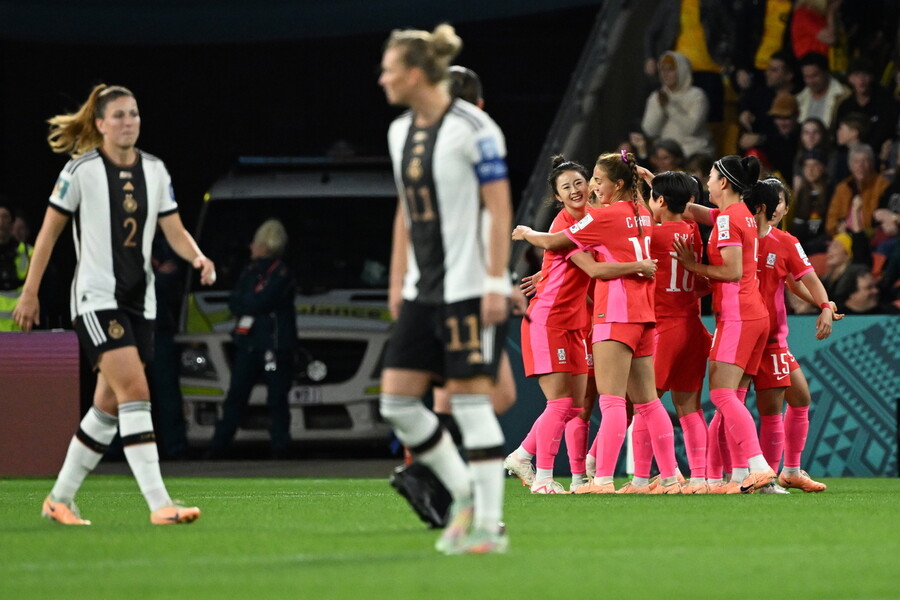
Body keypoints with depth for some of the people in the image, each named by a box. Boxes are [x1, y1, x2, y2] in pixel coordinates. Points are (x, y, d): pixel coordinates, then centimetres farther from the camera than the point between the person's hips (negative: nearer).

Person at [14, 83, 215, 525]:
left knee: (109, 406, 9)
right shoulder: (81, 170, -8)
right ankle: (159, 504, -25)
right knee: (134, 389, -20)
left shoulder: (154, 170, 7)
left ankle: (59, 499, 23)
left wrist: (197, 257, -15)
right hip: (96, 299, -6)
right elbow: (49, 230, -1)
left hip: (140, 299, 6)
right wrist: (29, 293, 0)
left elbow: (175, 231, 7)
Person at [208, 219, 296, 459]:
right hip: (247, 344, 5)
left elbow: (261, 302, -11)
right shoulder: (250, 271, 13)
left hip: (275, 345, -5)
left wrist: (242, 304, 1)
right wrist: (249, 304, -7)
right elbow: (234, 302, 7)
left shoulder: (281, 273, -2)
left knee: (276, 399, -1)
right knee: (235, 396, 1)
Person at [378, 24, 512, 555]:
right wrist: (398, 283, 17)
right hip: (423, 291, 8)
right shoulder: (400, 132, 12)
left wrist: (496, 284, -17)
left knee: (470, 399, -7)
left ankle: (489, 525, -1)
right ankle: (466, 496, 15)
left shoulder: (473, 129, -11)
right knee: (397, 401, 2)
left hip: (469, 291, -8)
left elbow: (501, 211, -12)